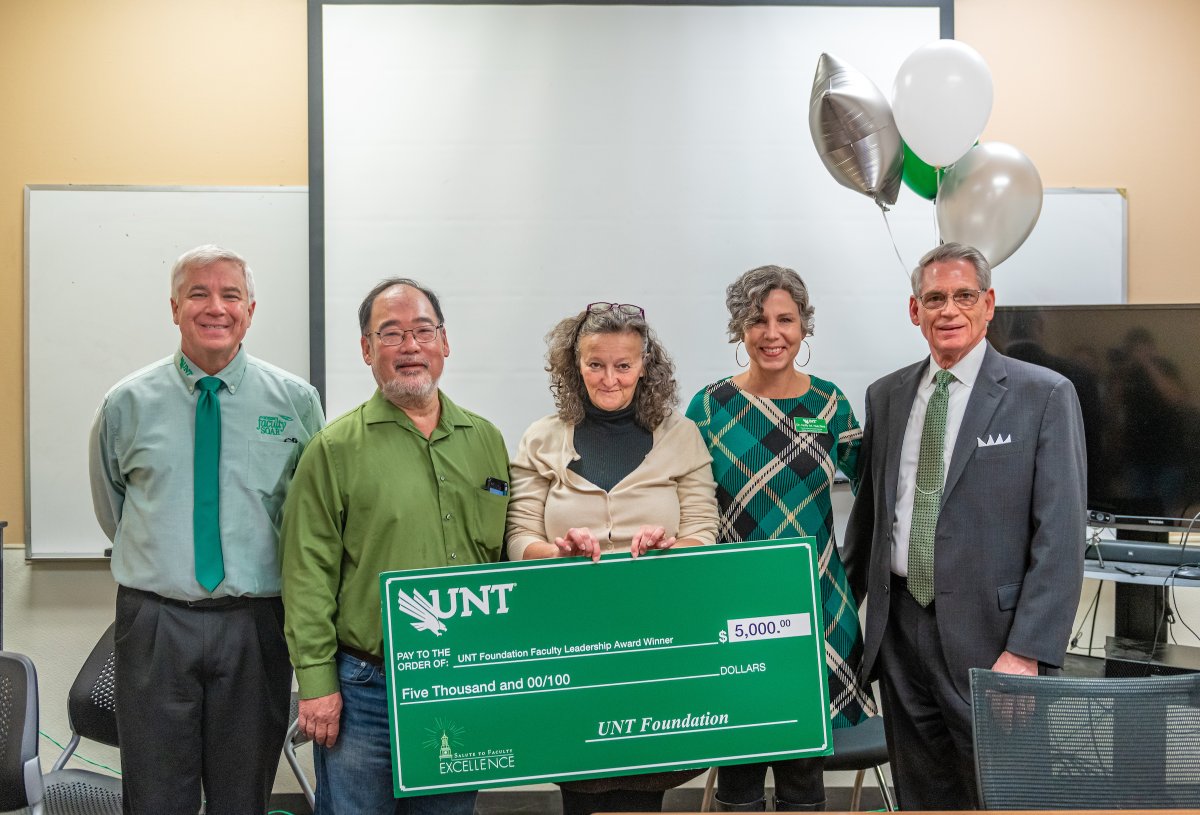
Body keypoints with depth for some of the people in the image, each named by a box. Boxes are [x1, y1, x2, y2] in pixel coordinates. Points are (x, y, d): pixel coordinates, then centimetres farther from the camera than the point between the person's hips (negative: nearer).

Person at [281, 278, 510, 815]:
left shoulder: (486, 441, 9)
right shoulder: (335, 449, -3)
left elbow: (506, 558, 13)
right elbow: (309, 574, -6)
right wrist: (316, 683, -10)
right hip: (364, 688, -4)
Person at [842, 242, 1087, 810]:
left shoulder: (1044, 396, -6)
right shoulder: (885, 396, 10)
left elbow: (1060, 535, -11)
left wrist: (1028, 653, -17)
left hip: (987, 635, -4)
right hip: (898, 629, 5)